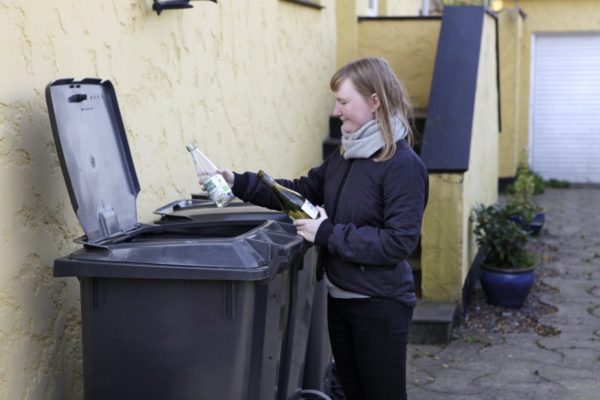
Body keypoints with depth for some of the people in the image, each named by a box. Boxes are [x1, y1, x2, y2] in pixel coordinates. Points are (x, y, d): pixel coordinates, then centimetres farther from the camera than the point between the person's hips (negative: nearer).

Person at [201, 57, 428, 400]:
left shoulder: (403, 165, -18)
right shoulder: (346, 157, 7)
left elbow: (399, 242, -23)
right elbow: (302, 192, 14)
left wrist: (328, 235, -21)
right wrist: (239, 183, 4)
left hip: (380, 306, -8)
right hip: (340, 297, 8)